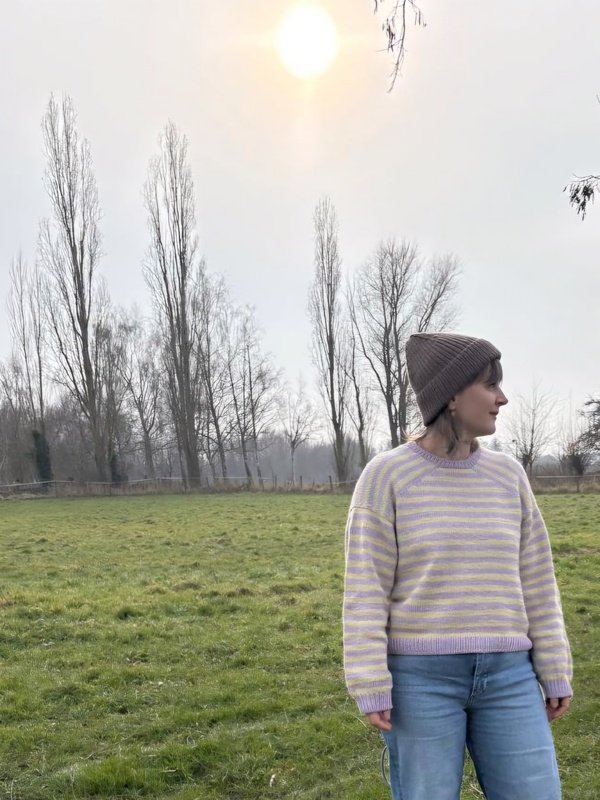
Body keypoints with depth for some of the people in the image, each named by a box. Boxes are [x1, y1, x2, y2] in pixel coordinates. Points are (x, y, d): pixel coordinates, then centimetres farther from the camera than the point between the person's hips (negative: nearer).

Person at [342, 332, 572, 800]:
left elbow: (533, 580, 9)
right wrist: (371, 687, -12)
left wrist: (555, 672, 8)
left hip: (503, 678, 4)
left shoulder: (507, 476, 5)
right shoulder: (385, 477, -8)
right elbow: (366, 589, -8)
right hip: (421, 676, -4)